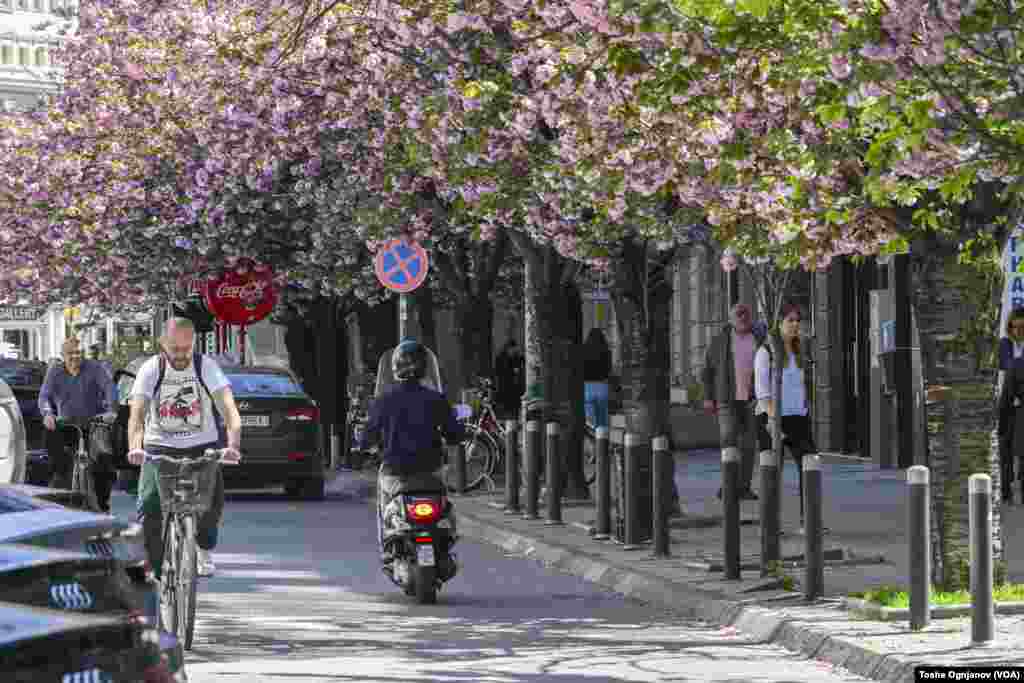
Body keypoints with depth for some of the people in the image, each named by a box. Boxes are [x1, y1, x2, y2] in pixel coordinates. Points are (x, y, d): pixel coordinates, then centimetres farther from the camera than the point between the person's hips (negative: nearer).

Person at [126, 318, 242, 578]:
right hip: (160, 447, 0)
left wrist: (233, 445, -39)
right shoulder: (151, 370, -8)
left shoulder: (206, 366, -9)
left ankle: (204, 548, 8)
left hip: (202, 448, 0)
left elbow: (229, 408, -21)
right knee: (148, 508, -19)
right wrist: (135, 447, -40)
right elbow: (137, 413, -20)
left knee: (214, 501, -24)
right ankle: (159, 571, 0)